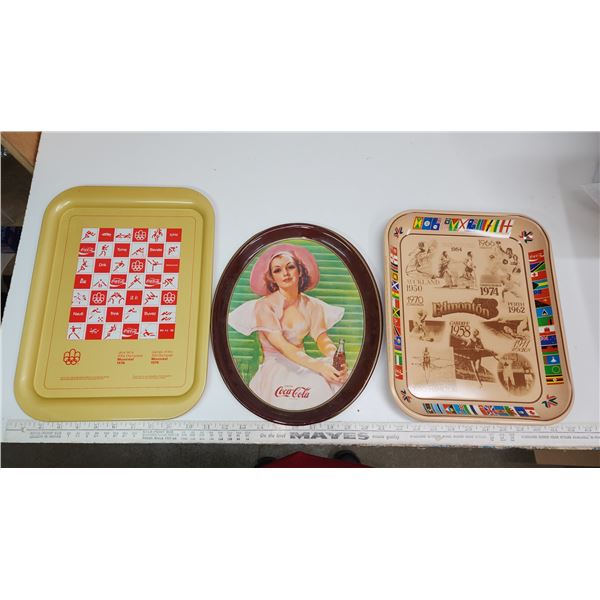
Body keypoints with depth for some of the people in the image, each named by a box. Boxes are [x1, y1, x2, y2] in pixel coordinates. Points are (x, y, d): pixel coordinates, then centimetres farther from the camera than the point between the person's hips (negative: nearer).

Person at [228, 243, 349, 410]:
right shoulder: (264, 306, -9)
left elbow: (322, 339, -4)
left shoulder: (311, 306, 5)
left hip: (304, 364, 5)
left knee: (338, 379, -24)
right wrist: (317, 366, -31)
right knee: (317, 391, -32)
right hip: (275, 369, -4)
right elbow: (281, 346, -18)